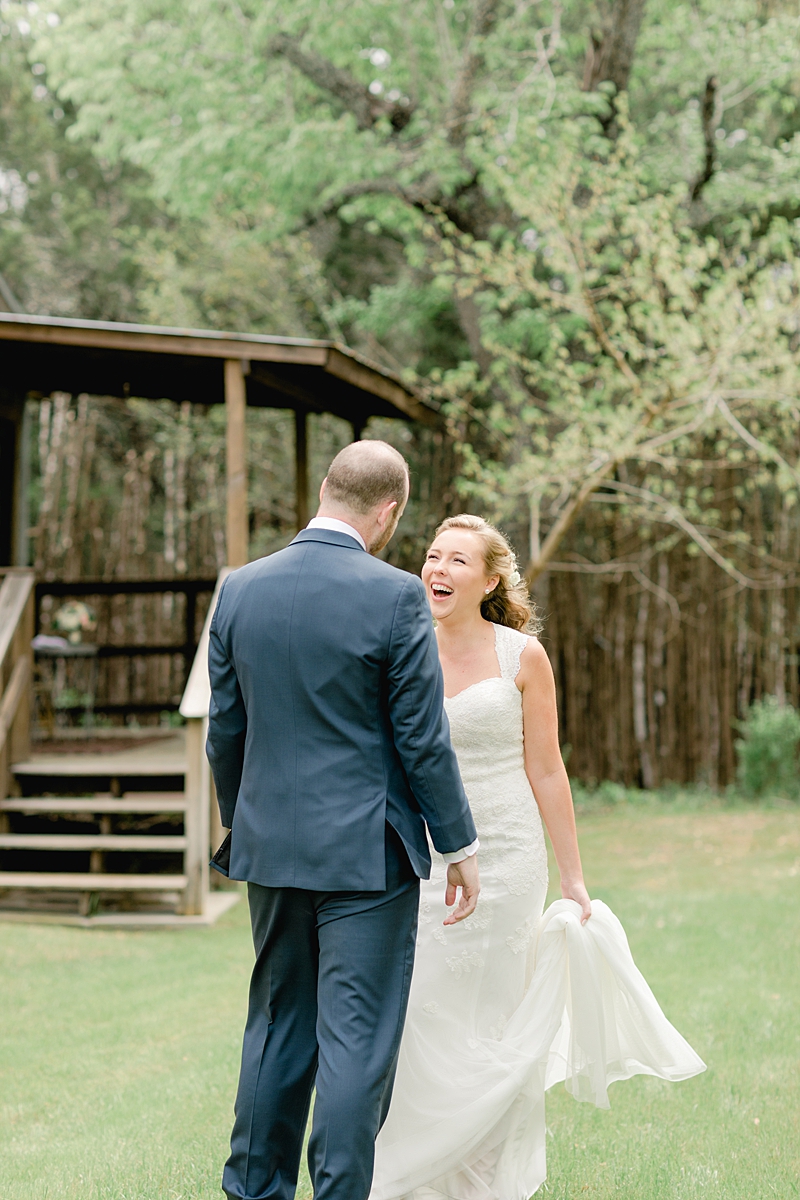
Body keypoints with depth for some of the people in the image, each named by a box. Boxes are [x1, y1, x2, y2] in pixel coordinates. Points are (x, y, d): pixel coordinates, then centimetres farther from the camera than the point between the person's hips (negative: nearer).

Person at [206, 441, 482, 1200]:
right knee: (357, 1038, 2)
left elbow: (224, 731, 8)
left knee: (277, 1024, 17)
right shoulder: (394, 597, -13)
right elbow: (422, 739, -10)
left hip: (271, 846, 5)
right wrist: (459, 845, 0)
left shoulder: (240, 589, 1)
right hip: (365, 851, -5)